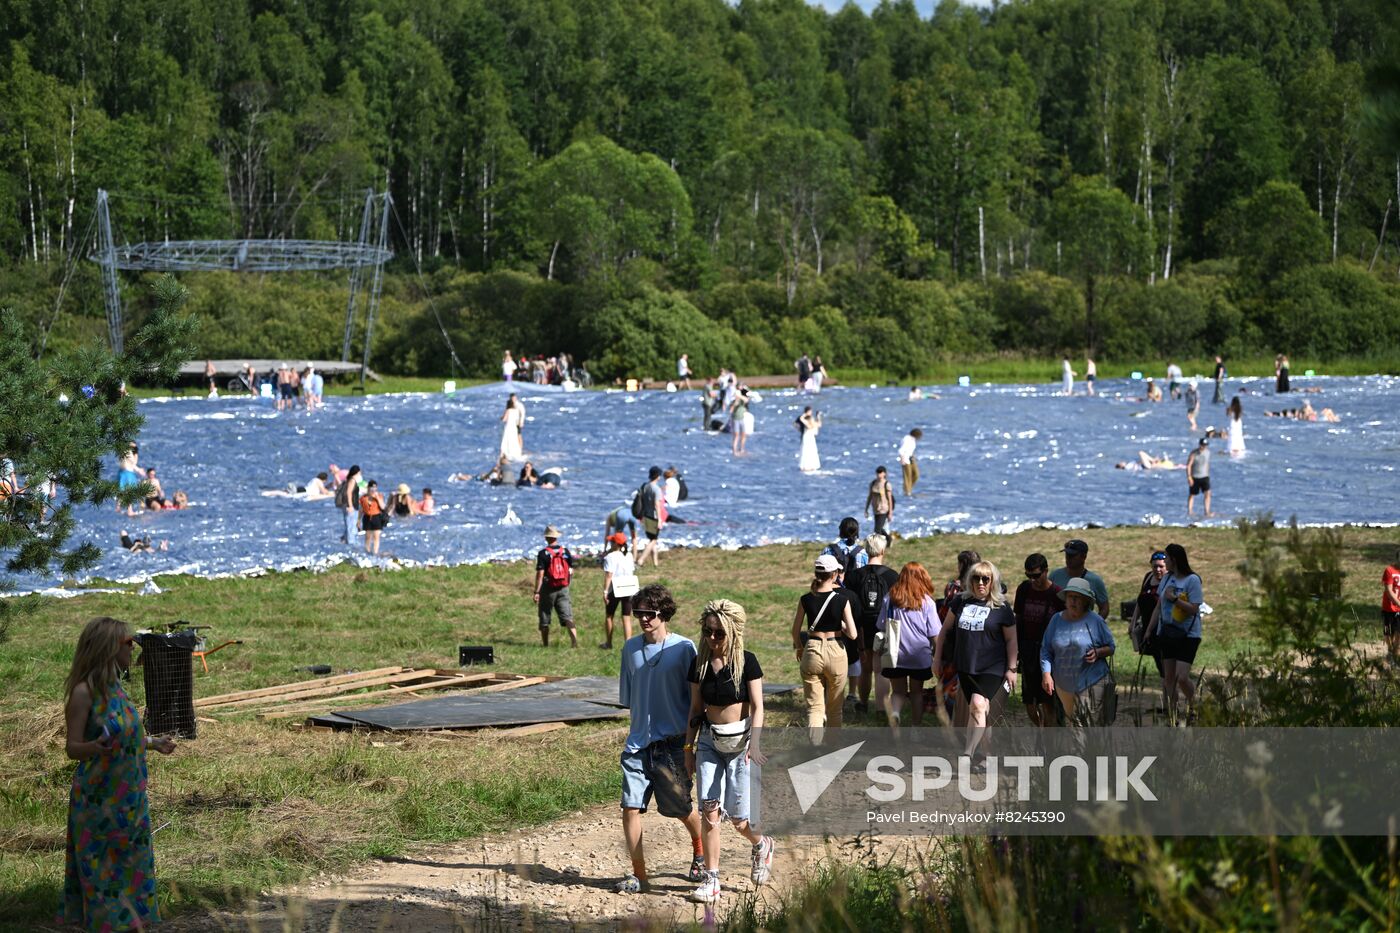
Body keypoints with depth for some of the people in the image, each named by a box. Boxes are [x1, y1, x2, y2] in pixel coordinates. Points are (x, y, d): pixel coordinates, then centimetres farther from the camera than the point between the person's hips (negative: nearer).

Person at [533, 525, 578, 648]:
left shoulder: (543, 553, -11)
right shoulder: (566, 552, 2)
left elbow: (540, 574, -14)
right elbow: (571, 571, 8)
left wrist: (536, 592, -12)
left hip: (548, 589, -3)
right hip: (563, 589, 3)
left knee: (544, 619, 10)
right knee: (567, 616, -2)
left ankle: (545, 644, 17)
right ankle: (574, 639, -19)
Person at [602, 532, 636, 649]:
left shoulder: (610, 557, -14)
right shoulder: (629, 556, 6)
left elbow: (608, 576, -17)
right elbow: (633, 572, 10)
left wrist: (605, 591, -15)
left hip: (614, 590, -5)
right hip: (628, 589, 5)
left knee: (609, 616, 14)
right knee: (626, 618, 6)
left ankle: (608, 643, 23)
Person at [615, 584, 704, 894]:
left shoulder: (684, 648, -8)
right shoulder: (631, 647, 6)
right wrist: (636, 728, 14)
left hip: (672, 743, -3)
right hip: (638, 743, 3)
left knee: (680, 808, 9)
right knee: (631, 808, -7)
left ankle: (700, 849, 40)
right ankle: (638, 875, 1)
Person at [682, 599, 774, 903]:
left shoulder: (746, 662, -9)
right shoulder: (700, 664, 3)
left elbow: (757, 707, -10)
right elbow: (696, 709, 10)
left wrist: (754, 744, -23)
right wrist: (689, 748, 9)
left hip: (740, 741, -3)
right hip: (709, 741, 3)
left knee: (738, 817, -3)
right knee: (709, 812, -6)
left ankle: (761, 845, 31)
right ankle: (711, 880, 0)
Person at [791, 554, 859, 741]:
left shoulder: (806, 600, -3)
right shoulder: (842, 599, -10)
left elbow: (795, 631, 6)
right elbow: (852, 635, -13)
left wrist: (799, 648, 24)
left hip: (812, 651, 1)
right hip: (836, 652, -1)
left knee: (814, 707, 3)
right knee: (835, 708, 16)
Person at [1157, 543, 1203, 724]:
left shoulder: (1192, 580, -11)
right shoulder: (1166, 578, 8)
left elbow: (1194, 608, -16)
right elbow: (1159, 605, 17)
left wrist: (1175, 599, -22)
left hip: (1188, 634, -7)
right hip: (1167, 633, 7)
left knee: (1182, 677, -14)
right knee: (1169, 677, 7)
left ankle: (1194, 706, 11)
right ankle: (1171, 716, 15)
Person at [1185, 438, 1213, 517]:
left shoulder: (1207, 452, 2)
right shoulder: (1193, 454, -15)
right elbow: (1188, 465, -14)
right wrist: (1189, 477, -20)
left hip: (1204, 477, 4)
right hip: (1194, 477, -4)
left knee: (1207, 493, -11)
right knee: (1191, 495, 9)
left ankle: (1207, 512, -13)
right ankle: (1189, 511, 22)